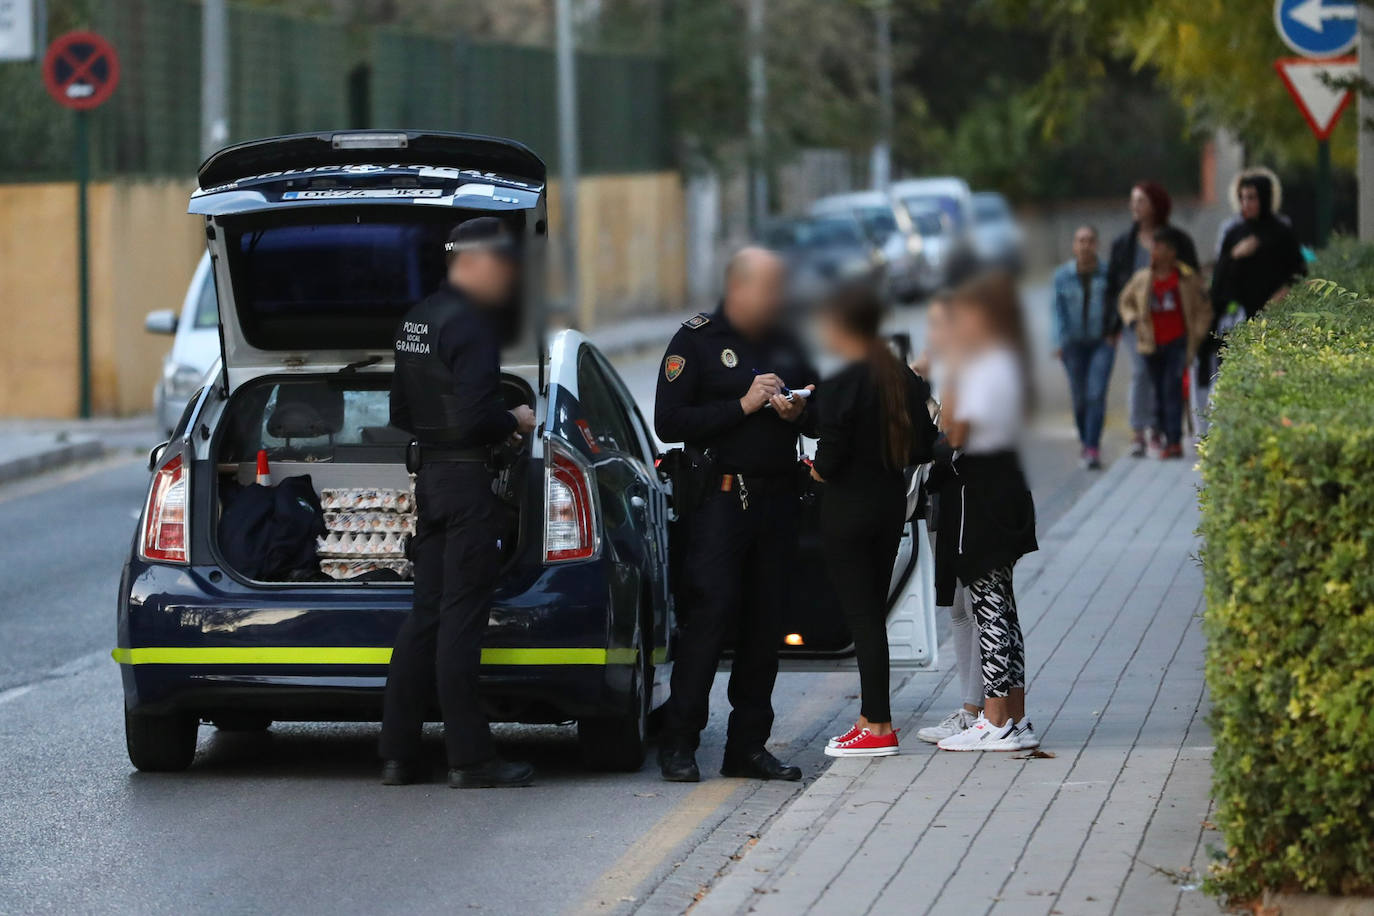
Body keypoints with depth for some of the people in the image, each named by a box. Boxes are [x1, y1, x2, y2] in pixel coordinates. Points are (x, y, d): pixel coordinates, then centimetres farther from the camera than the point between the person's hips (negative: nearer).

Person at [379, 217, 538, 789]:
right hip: (467, 479, -9)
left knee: (425, 616, 11)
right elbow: (474, 415, -24)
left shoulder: (416, 319, 14)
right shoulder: (469, 324, -16)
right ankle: (470, 759, -3)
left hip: (429, 477, 9)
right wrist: (514, 421, -5)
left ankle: (398, 754, 12)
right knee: (462, 617, -6)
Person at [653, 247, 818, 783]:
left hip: (778, 497, 6)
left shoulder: (786, 345, 16)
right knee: (711, 614, -12)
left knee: (765, 622, 4)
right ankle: (678, 743, -7)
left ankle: (748, 745, 9)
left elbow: (819, 419, 22)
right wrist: (743, 406, -15)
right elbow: (668, 422, -10)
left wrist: (799, 413, -2)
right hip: (720, 494, -6)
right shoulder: (695, 341, -1)